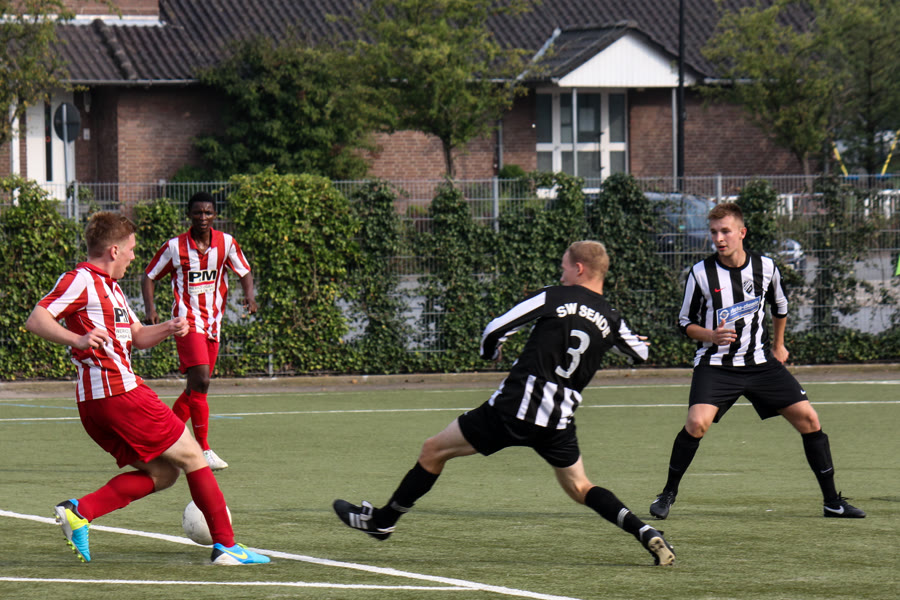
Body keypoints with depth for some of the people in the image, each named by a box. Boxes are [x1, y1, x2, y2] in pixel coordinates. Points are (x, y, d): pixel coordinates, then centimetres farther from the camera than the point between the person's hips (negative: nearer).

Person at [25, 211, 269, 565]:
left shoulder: (109, 287, 23)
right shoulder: (80, 280, -7)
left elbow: (137, 337, 27)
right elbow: (36, 321, -15)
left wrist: (169, 329, 7)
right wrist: (78, 339, -30)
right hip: (119, 391, -10)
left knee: (162, 473, 10)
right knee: (192, 457, -1)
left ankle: (79, 511, -5)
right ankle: (225, 545, 2)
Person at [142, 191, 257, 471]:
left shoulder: (226, 243, 2)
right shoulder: (174, 247, -5)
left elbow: (244, 272, 11)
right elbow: (149, 276, 5)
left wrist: (250, 295, -10)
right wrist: (150, 308, -10)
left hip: (213, 322, 5)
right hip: (187, 320, -5)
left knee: (195, 389, 10)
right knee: (200, 382, -18)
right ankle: (204, 451, -17)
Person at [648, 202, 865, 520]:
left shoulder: (765, 267, -2)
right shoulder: (701, 273, -9)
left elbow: (780, 306, 19)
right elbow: (686, 323, 0)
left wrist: (778, 345, 27)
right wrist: (711, 335, -19)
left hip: (761, 362, 3)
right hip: (715, 364, -3)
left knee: (808, 418, -5)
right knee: (697, 423, -25)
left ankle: (832, 501, 7)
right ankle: (668, 494, -4)